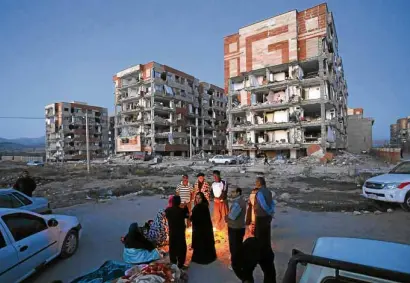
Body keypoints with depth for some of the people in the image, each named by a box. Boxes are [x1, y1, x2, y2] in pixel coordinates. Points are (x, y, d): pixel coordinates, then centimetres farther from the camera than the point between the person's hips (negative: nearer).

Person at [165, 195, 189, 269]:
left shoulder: (168, 210, -11)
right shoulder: (182, 210, -20)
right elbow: (187, 216, -2)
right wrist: (185, 207, 3)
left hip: (171, 232, 4)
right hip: (180, 232, -3)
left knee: (172, 247, 17)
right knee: (181, 247, 10)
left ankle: (173, 263, 27)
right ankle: (180, 264, 13)